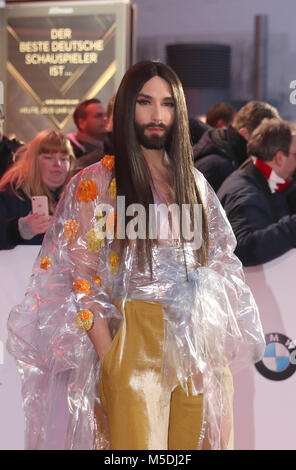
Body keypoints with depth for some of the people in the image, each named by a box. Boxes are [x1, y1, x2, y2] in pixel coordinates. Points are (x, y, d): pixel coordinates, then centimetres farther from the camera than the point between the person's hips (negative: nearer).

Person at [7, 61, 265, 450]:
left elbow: (219, 268, 13)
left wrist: (217, 347, 5)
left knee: (196, 443, 11)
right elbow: (83, 282, -7)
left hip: (201, 347, 4)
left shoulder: (193, 182, 10)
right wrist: (110, 361, -13)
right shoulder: (95, 184, -4)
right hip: (134, 344, -4)